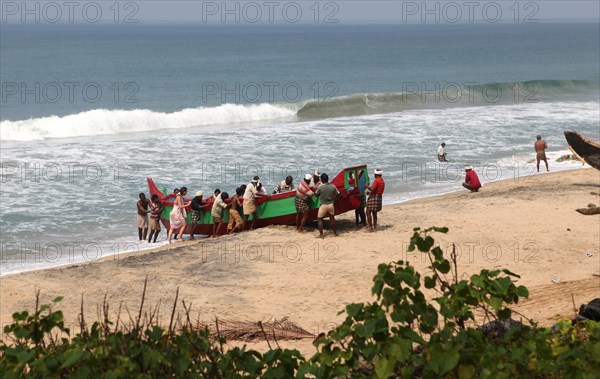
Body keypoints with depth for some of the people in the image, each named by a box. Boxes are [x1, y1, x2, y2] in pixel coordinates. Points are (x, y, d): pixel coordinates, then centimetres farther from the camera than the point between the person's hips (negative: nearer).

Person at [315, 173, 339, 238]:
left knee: (319, 219, 10)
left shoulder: (320, 187, -15)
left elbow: (316, 194, 0)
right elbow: (337, 194, 3)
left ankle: (321, 234, 6)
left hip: (323, 205, -4)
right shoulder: (333, 187, -5)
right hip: (331, 205, 4)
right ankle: (335, 232, 34)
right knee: (332, 218, 23)